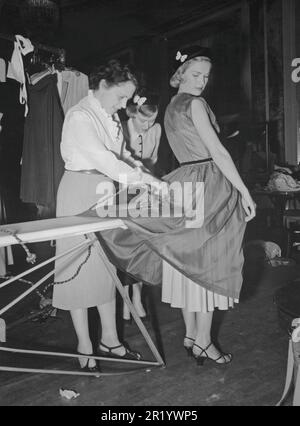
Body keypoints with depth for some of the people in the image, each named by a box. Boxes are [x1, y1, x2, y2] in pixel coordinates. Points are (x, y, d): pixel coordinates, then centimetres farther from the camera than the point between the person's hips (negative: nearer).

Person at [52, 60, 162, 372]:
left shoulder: (111, 117, 12)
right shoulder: (79, 116, -14)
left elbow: (120, 154, 12)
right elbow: (100, 157, -25)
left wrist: (141, 173, -4)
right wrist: (142, 177, -27)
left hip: (107, 191, 8)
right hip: (81, 191, -8)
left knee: (107, 264, 9)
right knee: (81, 266, 1)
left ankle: (109, 339, 21)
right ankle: (84, 347, 13)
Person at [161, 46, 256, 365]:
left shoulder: (171, 107, 18)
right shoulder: (195, 104, -9)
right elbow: (217, 152, -16)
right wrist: (244, 191, -15)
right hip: (208, 186, -9)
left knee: (189, 261, 11)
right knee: (209, 261, -2)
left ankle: (190, 334, 21)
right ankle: (202, 341, 8)